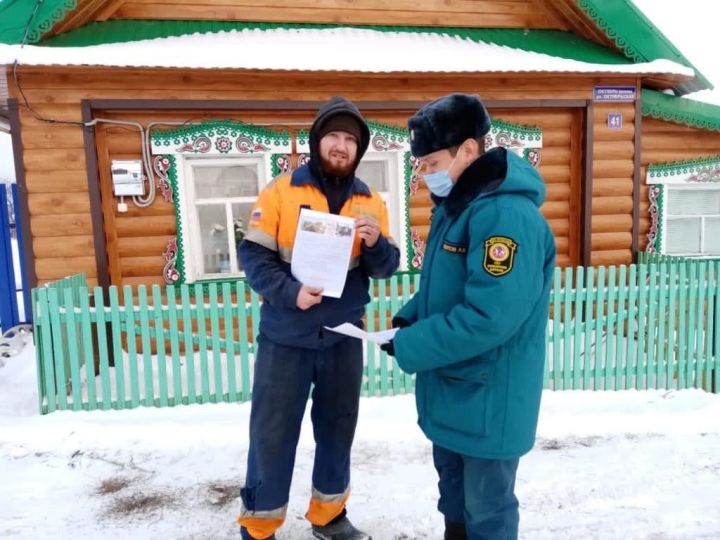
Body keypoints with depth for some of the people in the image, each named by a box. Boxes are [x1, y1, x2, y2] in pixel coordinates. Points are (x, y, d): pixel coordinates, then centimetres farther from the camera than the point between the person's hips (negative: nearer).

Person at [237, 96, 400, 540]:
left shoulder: (371, 202, 3)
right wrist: (288, 291, -21)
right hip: (286, 336, -3)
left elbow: (386, 269, 2)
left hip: (344, 338, 3)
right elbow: (253, 254, -7)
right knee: (273, 433, 7)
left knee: (338, 428, 16)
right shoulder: (281, 191, -5)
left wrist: (376, 243, -19)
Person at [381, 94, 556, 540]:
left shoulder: (508, 215, -25)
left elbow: (488, 317, -31)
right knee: (454, 491, 27)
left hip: (488, 399, -9)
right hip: (450, 388, 9)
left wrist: (410, 347, -22)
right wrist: (410, 319, 0)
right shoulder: (454, 205, 7)